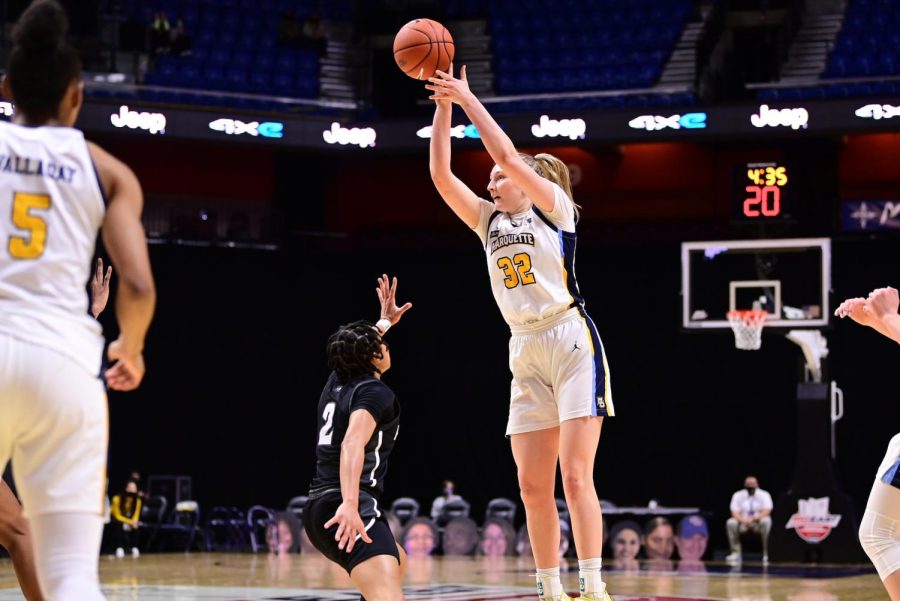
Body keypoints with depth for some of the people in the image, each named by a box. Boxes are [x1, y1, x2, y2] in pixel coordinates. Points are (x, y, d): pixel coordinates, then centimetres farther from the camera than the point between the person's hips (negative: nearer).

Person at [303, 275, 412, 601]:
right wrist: (350, 503, -37)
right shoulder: (374, 392, -5)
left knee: (397, 563, 36)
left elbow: (360, 347, 45)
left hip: (319, 507, 10)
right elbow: (353, 443, -24)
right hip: (345, 508, -10)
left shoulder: (337, 382, 19)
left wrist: (385, 321, 59)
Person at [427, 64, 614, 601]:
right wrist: (444, 109, 1)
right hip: (526, 354, 6)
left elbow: (508, 155, -13)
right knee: (533, 486, 2)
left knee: (575, 476, -14)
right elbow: (442, 174, 8)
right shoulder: (489, 222, 16)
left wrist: (468, 98, -8)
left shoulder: (554, 207, 1)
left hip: (572, 342, -6)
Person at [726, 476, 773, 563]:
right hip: (743, 523, 2)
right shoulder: (738, 495, -1)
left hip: (759, 521, -2)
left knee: (766, 521, -35)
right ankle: (735, 553, -21)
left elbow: (766, 512, -18)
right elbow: (735, 513, -8)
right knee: (731, 523, -28)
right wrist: (743, 520, -30)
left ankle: (767, 554, -29)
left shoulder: (764, 495, -6)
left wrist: (753, 518, -33)